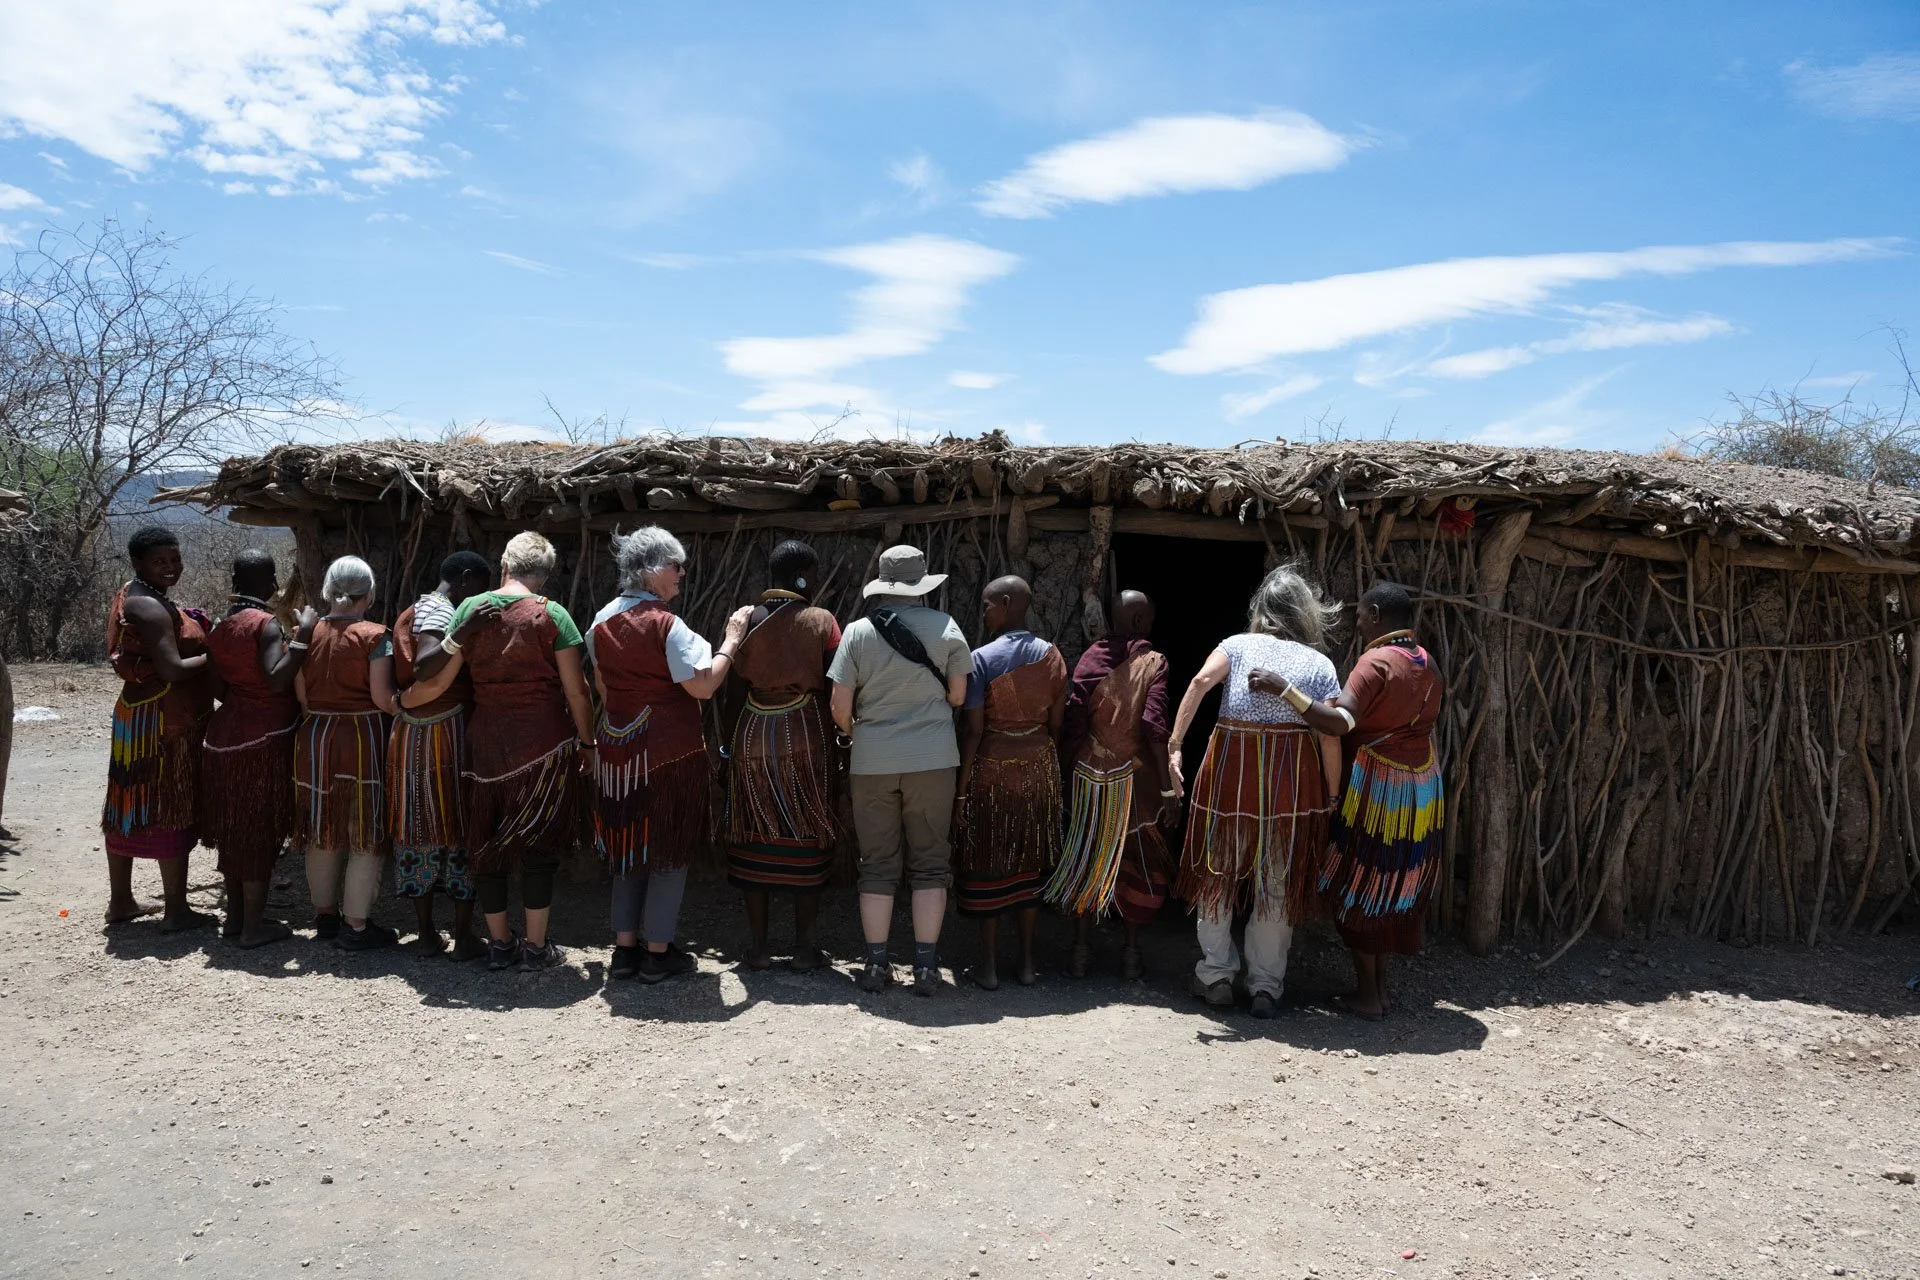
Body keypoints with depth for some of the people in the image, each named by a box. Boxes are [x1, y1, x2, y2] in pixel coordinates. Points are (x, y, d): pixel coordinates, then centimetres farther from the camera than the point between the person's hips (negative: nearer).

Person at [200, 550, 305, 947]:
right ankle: (253, 925, 6)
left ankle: (235, 915, 26)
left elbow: (222, 687, 13)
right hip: (265, 739, -8)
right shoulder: (267, 623, -14)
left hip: (226, 734, 8)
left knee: (235, 829, 16)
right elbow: (276, 680, -27)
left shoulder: (221, 628, 8)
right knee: (261, 832, 0)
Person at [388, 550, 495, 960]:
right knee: (459, 831, 0)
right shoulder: (441, 611, -11)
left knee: (420, 828, 11)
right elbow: (424, 668, -28)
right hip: (448, 734, -8)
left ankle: (426, 934, 17)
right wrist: (464, 634, -38)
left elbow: (408, 671, 16)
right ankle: (463, 937, 6)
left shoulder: (413, 611, 17)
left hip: (409, 733, 8)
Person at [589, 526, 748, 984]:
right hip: (669, 751, -6)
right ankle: (657, 954, 12)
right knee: (669, 850, 6)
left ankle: (624, 947, 21)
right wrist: (731, 640, -11)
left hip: (618, 747, 7)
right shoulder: (666, 625, -16)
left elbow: (602, 687, 14)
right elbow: (703, 685, -20)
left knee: (629, 846, 16)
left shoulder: (602, 620, 6)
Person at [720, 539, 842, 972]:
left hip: (752, 735, 3)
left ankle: (758, 945, 13)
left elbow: (734, 689, 3)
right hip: (804, 736, -3)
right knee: (806, 839, 5)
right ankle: (803, 947, 8)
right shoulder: (820, 621, -4)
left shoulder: (747, 619, 3)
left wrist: (730, 740, 11)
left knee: (756, 838, 9)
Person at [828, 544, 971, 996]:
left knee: (877, 864, 10)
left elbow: (840, 705, -2)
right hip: (932, 759, 0)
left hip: (871, 761, 1)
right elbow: (958, 695, 0)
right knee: (929, 862, 8)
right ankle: (926, 966, 10)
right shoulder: (944, 626, -3)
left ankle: (875, 963, 13)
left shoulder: (858, 632, -2)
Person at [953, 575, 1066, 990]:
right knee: (1030, 862, 13)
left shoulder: (983, 658, -13)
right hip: (1039, 765, 4)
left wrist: (962, 782, -7)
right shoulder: (1051, 656, -1)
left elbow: (973, 729, -14)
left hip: (993, 768, -4)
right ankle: (1027, 962, 19)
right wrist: (1049, 766, 14)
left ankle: (989, 965, 12)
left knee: (988, 863, 7)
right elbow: (1056, 723, 2)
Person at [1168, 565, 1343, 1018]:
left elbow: (1201, 681, -14)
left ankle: (1216, 976, 22)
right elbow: (1330, 737, -2)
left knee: (1218, 873, 15)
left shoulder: (1238, 645, 4)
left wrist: (1175, 743, -16)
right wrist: (1332, 797, 4)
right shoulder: (1319, 664, 4)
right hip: (1291, 777, 0)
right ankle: (1265, 988, 17)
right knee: (1277, 885, 11)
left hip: (1232, 769, 0)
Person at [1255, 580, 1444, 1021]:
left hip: (1380, 788, -8)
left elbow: (1340, 722, -30)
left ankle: (1367, 994, 9)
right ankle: (1380, 985, 23)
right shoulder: (1425, 661, 8)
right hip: (1422, 787, 8)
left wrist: (1284, 689, -31)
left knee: (1360, 888, 4)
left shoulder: (1376, 662, -18)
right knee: (1395, 887, 15)